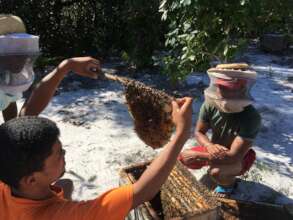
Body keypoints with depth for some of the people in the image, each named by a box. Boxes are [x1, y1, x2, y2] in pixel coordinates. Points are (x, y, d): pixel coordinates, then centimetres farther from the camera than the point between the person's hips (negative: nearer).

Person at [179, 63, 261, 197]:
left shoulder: (251, 117, -35)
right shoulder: (210, 105, -21)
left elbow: (234, 156, -36)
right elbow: (199, 132, -7)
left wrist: (197, 156, -32)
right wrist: (210, 146, -31)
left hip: (239, 157, -5)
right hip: (216, 150, 5)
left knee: (216, 172, -34)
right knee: (183, 159, -7)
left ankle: (230, 183, 3)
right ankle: (213, 163, 19)